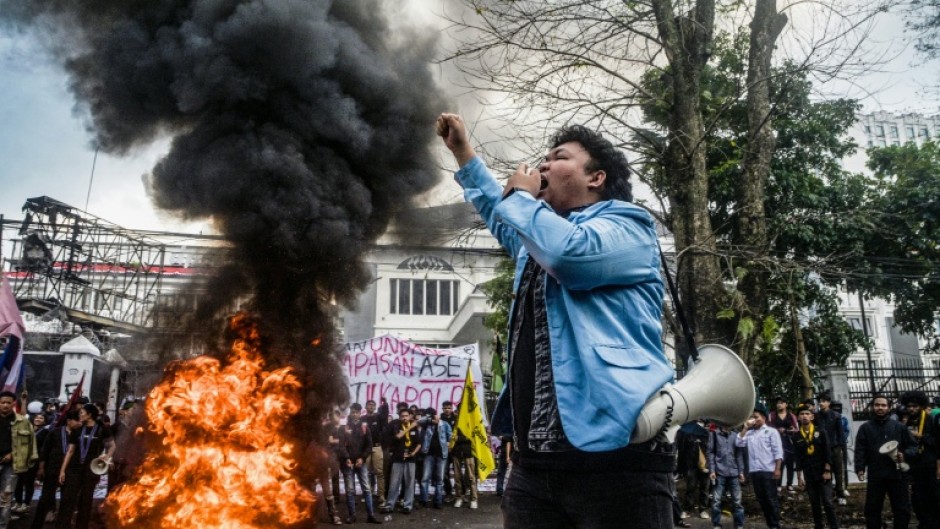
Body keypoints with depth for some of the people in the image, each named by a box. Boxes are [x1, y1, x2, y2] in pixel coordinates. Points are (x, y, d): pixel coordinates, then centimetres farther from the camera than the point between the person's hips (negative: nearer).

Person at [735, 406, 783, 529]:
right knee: (761, 499, 8)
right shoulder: (749, 433, 15)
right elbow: (739, 443, 3)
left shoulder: (771, 431, 2)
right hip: (754, 471, 5)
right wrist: (745, 428, 3)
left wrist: (777, 469, -12)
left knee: (771, 499, -2)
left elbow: (778, 451, -3)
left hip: (768, 470, -5)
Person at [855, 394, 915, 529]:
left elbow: (913, 446, 10)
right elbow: (860, 451, -2)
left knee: (902, 509, 8)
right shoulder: (865, 428, 4)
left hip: (897, 474, 1)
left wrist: (904, 455, -10)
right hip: (875, 476, -1)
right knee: (872, 509, 5)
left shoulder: (899, 426, 7)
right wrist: (860, 469, -13)